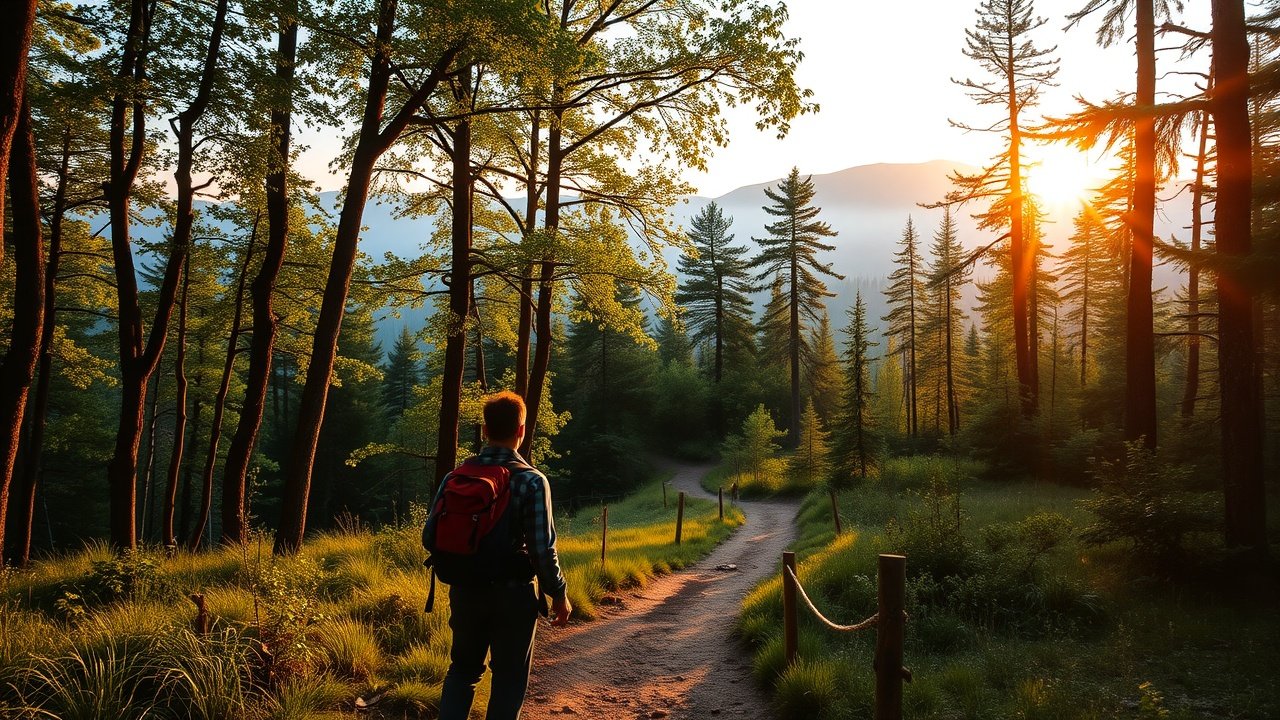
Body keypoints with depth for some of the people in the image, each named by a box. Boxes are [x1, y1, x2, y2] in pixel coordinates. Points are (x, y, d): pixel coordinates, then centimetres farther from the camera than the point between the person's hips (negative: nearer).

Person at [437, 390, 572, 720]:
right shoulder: (531, 481, -15)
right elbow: (542, 549, -16)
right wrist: (559, 594, -3)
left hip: (466, 591, 4)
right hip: (512, 594, -4)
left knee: (462, 668, 22)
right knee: (508, 679, 12)